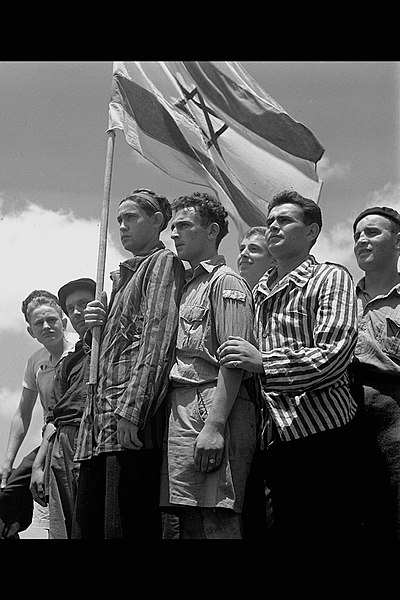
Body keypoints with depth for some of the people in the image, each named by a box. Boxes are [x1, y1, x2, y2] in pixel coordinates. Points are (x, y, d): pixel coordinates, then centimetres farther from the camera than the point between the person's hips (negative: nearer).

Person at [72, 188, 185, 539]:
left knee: (124, 527, -14)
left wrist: (131, 409, -20)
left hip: (131, 419, -9)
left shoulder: (164, 262, 3)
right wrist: (97, 324, 8)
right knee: (87, 527, 4)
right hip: (101, 419, 9)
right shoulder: (124, 275, 29)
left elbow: (159, 336, -10)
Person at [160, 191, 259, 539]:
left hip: (211, 406, -9)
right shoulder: (189, 286, 26)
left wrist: (214, 425, -21)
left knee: (218, 523, -12)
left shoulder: (226, 282, -1)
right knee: (191, 526, 8)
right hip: (182, 412, 9)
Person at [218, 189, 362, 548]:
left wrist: (263, 362, -19)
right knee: (288, 534, 9)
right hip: (278, 438, 6)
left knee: (332, 535, -4)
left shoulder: (331, 278, -1)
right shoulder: (260, 292, 19)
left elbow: (333, 357, -14)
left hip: (324, 434, -6)